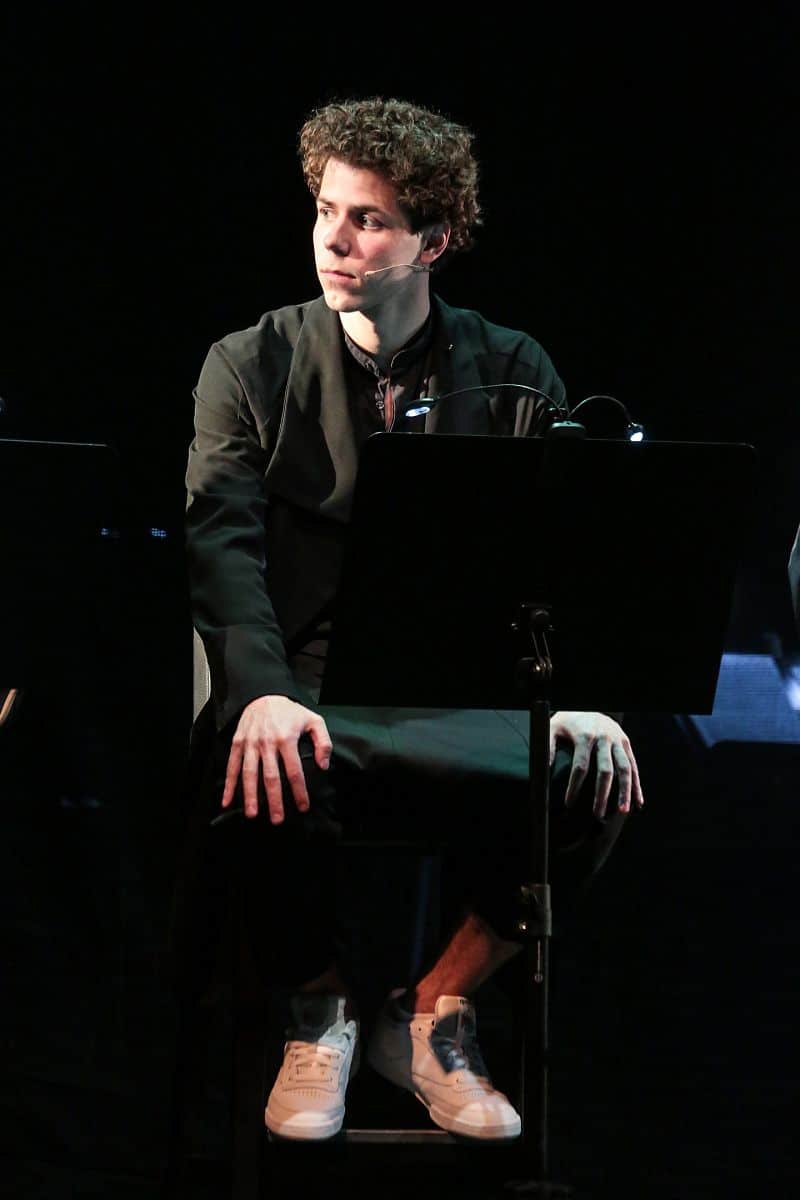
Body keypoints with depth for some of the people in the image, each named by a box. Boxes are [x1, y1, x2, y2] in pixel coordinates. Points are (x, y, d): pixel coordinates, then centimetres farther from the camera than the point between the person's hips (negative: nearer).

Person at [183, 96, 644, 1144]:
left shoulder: (513, 373, 9)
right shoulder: (251, 367, 5)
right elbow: (222, 545, -9)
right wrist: (264, 694, -29)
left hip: (463, 696, 2)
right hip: (308, 691, -1)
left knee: (600, 776, -29)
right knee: (273, 771, -37)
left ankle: (435, 1011, -5)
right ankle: (319, 1007, -5)